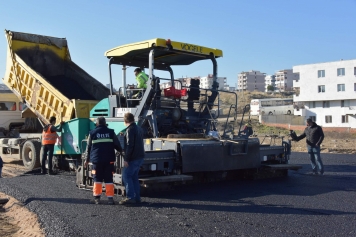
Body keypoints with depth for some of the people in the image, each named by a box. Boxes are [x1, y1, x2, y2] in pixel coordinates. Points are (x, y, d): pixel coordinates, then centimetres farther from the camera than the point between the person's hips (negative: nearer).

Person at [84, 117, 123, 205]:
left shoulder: (92, 133, 4)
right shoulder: (111, 132, 5)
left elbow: (89, 147, 7)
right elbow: (117, 145, 9)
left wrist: (87, 160, 17)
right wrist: (121, 151, 30)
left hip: (97, 160, 0)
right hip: (109, 160, 1)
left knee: (97, 179, 7)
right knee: (109, 179, 4)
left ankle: (97, 198, 6)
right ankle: (110, 198, 1)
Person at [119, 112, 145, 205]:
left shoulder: (130, 130, -13)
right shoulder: (139, 129, 16)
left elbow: (130, 145, -20)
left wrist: (126, 159, -18)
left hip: (133, 158, -9)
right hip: (140, 156, 9)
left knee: (126, 176, -5)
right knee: (134, 176, 13)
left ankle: (130, 197, -9)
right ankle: (137, 197, 13)